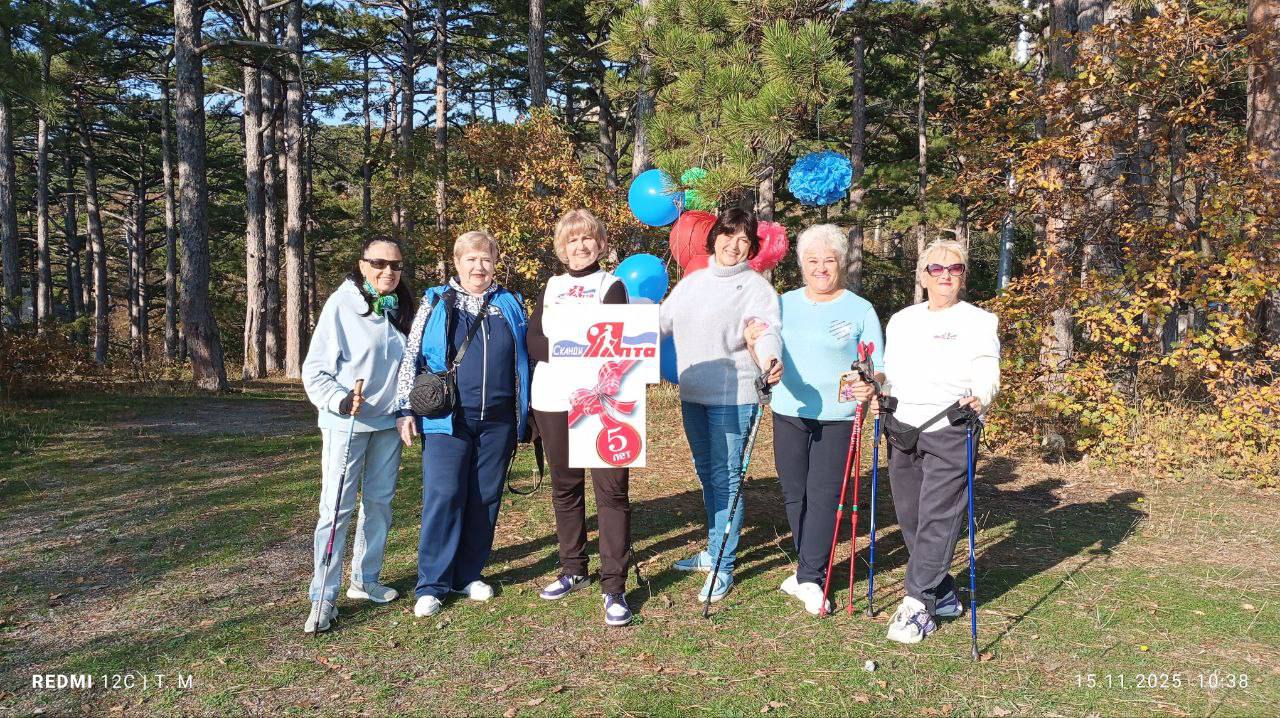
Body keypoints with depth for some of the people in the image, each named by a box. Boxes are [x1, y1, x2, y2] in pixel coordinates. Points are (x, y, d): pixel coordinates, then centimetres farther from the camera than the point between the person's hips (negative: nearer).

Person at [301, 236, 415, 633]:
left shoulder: (401, 307, 6)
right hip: (346, 422, -5)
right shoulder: (341, 304, -10)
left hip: (389, 422, 6)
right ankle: (323, 597, 2)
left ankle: (365, 580, 26)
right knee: (336, 507, -6)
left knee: (379, 501, 12)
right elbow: (314, 369, -10)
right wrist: (339, 399, -25)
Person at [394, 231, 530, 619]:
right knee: (443, 496, -6)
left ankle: (468, 574, 21)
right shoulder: (436, 302, 6)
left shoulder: (510, 304, 12)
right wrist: (406, 408, -2)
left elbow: (523, 359, 17)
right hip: (446, 419, -2)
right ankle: (431, 585, 3)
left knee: (485, 499, 7)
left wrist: (524, 413, 13)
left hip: (498, 421, 3)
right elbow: (411, 356, 5)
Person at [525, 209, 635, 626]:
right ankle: (573, 569, 27)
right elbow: (533, 340, 4)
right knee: (564, 487, 13)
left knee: (610, 489, -7)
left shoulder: (612, 285, 7)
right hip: (553, 400, 4)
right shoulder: (552, 287, 17)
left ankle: (614, 586, -3)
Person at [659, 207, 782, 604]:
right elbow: (660, 321, 16)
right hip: (692, 394, 7)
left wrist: (770, 358, -45)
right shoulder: (692, 281, 12)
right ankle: (714, 550, 34)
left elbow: (766, 332, -24)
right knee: (706, 473, 18)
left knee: (726, 479, -3)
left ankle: (722, 567, 8)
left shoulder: (756, 286, -9)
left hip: (732, 397, -7)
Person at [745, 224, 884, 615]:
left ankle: (811, 579, 6)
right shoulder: (785, 304, 9)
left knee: (823, 496, -3)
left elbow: (876, 368, 1)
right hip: (789, 413, 4)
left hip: (837, 418, -3)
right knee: (795, 494, 10)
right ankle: (809, 567, 27)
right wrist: (753, 342, -12)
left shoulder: (860, 310, 0)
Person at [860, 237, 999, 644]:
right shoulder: (900, 321, 18)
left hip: (951, 430, -5)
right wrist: (872, 390, -1)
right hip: (902, 428, 5)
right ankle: (943, 594, 23)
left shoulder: (980, 322, 4)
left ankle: (917, 605, -2)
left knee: (937, 516, -8)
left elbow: (987, 374, -7)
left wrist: (979, 397, -27)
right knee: (909, 516, 8)